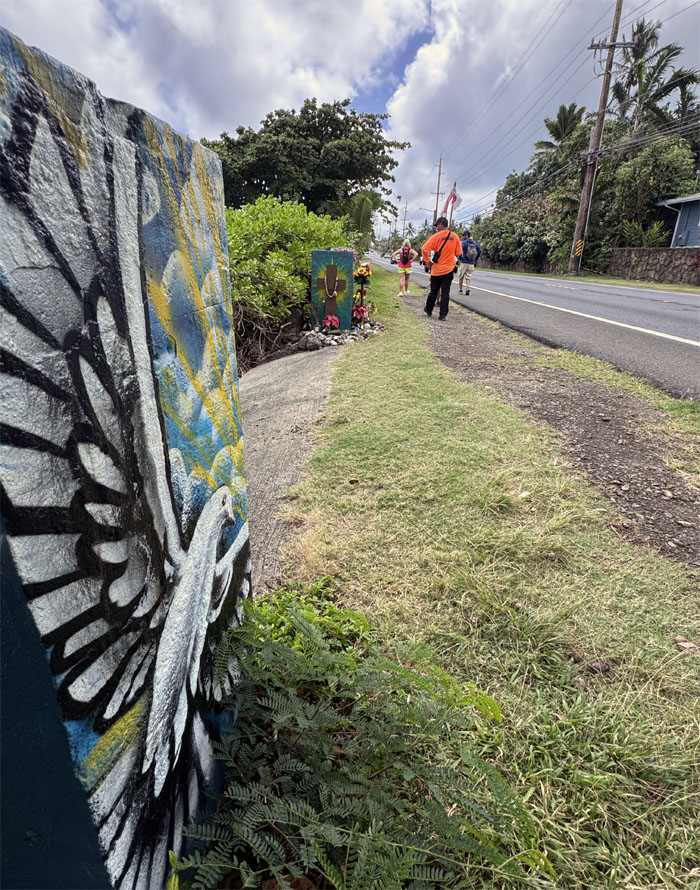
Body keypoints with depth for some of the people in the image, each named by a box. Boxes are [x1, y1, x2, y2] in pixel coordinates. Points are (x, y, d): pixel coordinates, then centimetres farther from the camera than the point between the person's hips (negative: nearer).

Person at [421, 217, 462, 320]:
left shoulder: (436, 236, -8)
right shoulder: (454, 236, 1)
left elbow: (425, 249, -17)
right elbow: (458, 253, 7)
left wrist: (427, 261, -5)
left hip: (436, 269, -2)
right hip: (449, 269, 2)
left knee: (433, 291, 12)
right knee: (445, 292, 3)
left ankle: (428, 311, 27)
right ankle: (443, 315, -2)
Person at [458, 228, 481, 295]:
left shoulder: (464, 243, -8)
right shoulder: (474, 243, 9)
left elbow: (460, 251, -21)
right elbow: (479, 251, 8)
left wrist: (460, 259, -7)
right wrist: (476, 260, 16)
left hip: (464, 262, -4)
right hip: (471, 263, 4)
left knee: (461, 277, 10)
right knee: (468, 277, 8)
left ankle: (460, 290, 14)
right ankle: (468, 288, -14)